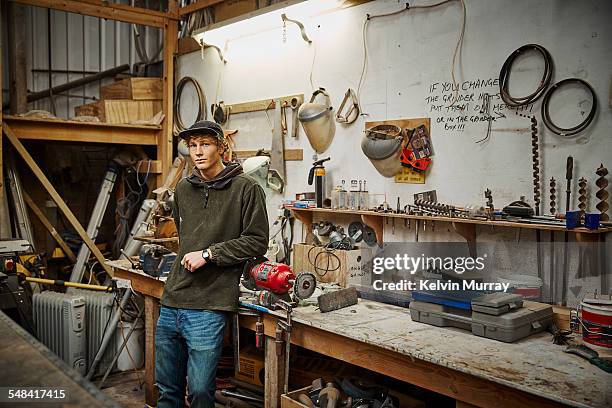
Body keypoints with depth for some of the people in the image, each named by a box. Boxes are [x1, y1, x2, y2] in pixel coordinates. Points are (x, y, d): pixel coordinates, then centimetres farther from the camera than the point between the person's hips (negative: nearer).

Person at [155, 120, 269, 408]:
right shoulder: (183, 188, 12)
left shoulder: (246, 189, -7)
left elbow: (257, 242, -9)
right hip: (171, 303, 6)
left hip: (208, 308, -6)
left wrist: (208, 254, -13)